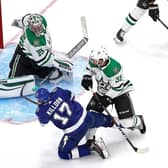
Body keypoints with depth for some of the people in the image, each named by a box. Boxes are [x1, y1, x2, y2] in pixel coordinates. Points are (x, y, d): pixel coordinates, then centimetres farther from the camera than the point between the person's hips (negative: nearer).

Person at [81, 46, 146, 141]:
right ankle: (90, 140, 8)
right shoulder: (94, 62, -17)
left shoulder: (114, 69, -37)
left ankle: (138, 122, 28)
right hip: (103, 92, 6)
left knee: (128, 123, -9)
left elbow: (117, 88, -28)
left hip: (120, 93, -6)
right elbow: (90, 68, 8)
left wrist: (107, 98, -27)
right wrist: (87, 77, -8)